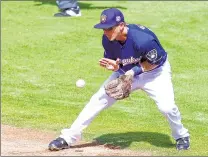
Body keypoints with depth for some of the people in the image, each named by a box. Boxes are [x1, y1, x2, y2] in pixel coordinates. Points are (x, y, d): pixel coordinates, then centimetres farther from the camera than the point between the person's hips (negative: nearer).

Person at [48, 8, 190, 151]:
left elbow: (155, 62, -21)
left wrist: (134, 71, -29)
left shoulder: (142, 39, -38)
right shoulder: (108, 39, -20)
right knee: (99, 100, -4)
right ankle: (68, 138, 3)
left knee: (166, 106, -24)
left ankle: (182, 136, 9)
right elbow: (112, 60, -2)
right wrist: (114, 67, -25)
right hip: (127, 71, 5)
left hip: (155, 71, -5)